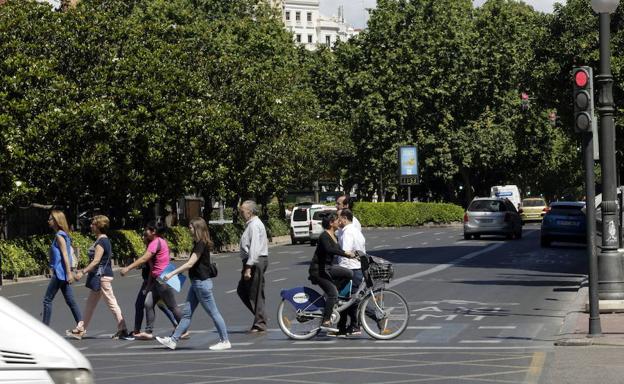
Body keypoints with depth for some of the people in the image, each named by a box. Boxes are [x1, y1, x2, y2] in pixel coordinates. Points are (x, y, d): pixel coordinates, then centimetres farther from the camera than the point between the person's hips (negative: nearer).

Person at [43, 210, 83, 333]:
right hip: (60, 273, 9)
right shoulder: (61, 235, 15)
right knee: (70, 300, 6)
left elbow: (65, 255, -18)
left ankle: (45, 327, -1)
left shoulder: (59, 236, -13)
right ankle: (80, 322, -1)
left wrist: (69, 273, -21)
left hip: (60, 272, -9)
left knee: (47, 300, -3)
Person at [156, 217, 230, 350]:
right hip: (196, 283, 10)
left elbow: (190, 264, -21)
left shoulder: (201, 244, -17)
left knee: (213, 312, -2)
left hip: (202, 283, -10)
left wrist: (172, 273, -19)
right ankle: (173, 340, 13)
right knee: (187, 313, 10)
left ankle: (225, 341, 5)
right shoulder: (199, 243, 12)